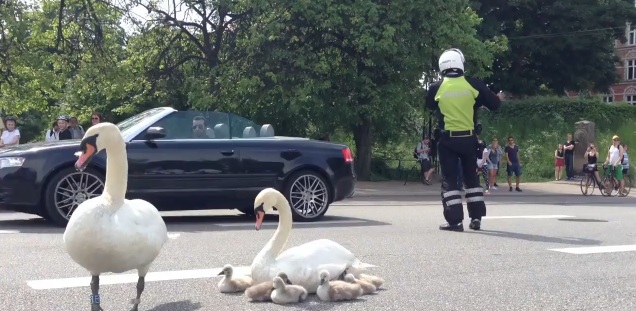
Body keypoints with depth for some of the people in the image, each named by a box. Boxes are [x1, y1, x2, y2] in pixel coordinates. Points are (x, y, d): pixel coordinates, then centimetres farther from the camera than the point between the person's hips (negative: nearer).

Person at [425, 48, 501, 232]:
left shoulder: (436, 88, -6)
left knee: (449, 180, 4)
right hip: (469, 138, 2)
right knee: (472, 177, 16)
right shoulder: (473, 85, -7)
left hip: (448, 139, -2)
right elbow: (495, 104, 1)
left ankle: (455, 221, -2)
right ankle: (476, 218, 16)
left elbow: (430, 107, 13)